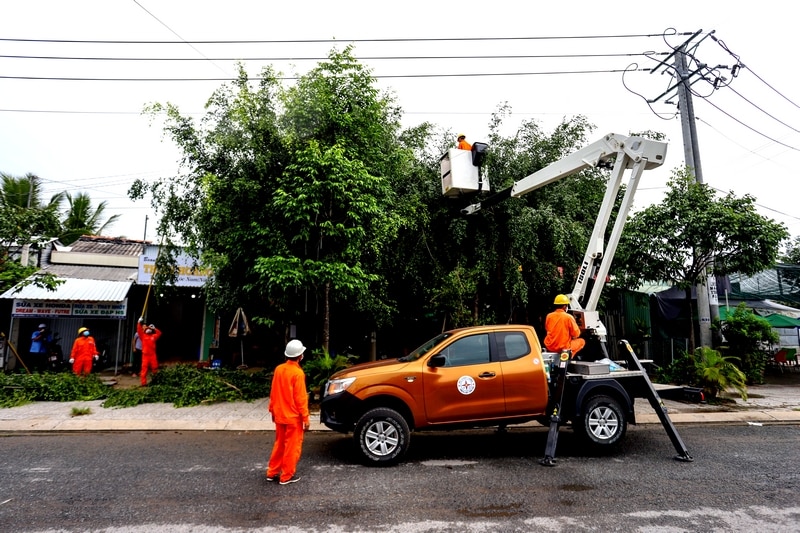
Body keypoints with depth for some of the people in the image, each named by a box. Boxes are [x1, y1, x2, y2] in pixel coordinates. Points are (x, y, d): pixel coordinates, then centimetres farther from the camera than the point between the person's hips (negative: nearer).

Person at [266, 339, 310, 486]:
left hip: (280, 415, 7)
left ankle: (272, 472, 26)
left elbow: (273, 393, 8)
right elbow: (300, 398, -18)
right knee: (292, 446, 6)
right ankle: (287, 476, 14)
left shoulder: (279, 369, 1)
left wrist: (272, 410, 19)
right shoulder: (298, 373, -19)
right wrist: (306, 417, -11)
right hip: (293, 417, -7)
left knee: (279, 444, 19)